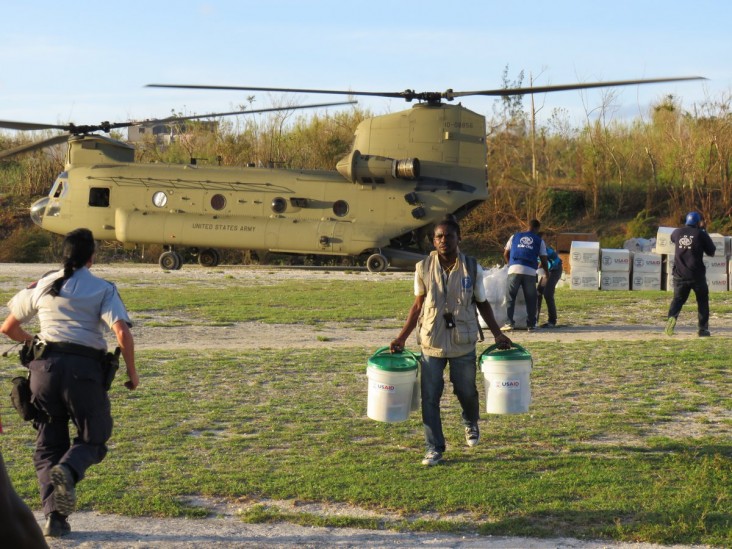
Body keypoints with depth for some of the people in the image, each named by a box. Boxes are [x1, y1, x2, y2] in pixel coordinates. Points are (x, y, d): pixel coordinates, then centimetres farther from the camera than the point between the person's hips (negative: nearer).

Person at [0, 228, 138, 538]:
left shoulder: (42, 286, 14)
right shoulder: (103, 290, 4)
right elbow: (122, 331, -11)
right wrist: (132, 373, 0)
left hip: (45, 365, 3)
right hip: (84, 369, -3)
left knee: (48, 444, 12)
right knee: (94, 437, 13)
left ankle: (54, 515, -2)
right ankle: (68, 470, -20)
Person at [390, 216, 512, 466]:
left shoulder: (472, 268, -4)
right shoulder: (423, 268, -4)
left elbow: (482, 303, 6)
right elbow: (418, 306, 4)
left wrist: (497, 334, 1)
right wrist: (402, 338, 1)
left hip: (463, 343, 0)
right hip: (431, 342, 0)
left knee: (467, 391, 14)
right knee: (430, 398, 0)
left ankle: (470, 424, 47)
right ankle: (434, 449, 12)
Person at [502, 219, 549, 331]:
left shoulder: (515, 237, 19)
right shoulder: (539, 241, 16)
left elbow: (506, 254, 20)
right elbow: (543, 260, 13)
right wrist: (547, 272, 30)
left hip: (514, 269, 0)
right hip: (530, 271, 0)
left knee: (510, 297, 4)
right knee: (531, 299, 9)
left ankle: (510, 323, -3)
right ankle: (531, 324, 10)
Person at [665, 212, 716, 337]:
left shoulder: (677, 232, 5)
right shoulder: (701, 234, -5)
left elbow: (673, 238, 30)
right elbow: (712, 252, 2)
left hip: (680, 275, 2)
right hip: (697, 275, -2)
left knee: (678, 298, 10)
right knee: (702, 300, 14)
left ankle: (672, 316, -20)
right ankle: (703, 329, 11)